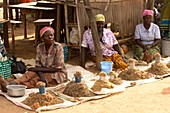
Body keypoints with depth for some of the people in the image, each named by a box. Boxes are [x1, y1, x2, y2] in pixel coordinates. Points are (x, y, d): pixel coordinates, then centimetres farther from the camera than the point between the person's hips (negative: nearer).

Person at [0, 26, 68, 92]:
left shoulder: (58, 47, -17)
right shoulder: (40, 47, -2)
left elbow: (57, 68, -17)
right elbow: (38, 65, -4)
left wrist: (38, 69, -16)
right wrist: (41, 75, -27)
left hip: (58, 74, -4)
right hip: (44, 72, 4)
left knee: (36, 80, -32)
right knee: (31, 73, -27)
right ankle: (11, 84, -49)